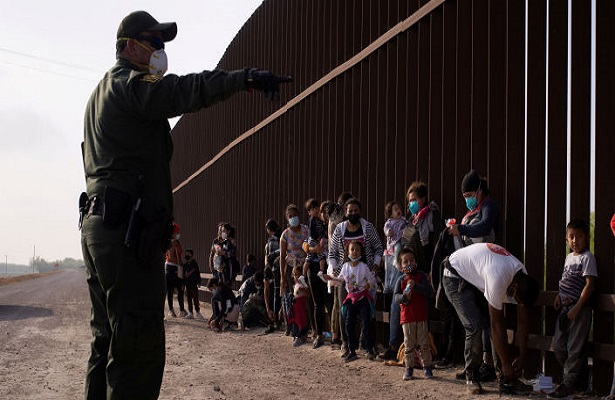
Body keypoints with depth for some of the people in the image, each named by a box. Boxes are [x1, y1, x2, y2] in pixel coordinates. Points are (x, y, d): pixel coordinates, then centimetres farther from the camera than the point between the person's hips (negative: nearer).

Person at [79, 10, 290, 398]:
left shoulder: (104, 93, 26)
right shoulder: (128, 83, -6)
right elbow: (184, 90, -25)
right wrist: (246, 77, -37)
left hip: (97, 224, 11)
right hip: (129, 231, -11)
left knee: (108, 342, 15)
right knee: (139, 345, -14)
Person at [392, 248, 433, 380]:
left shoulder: (421, 276, 1)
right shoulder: (401, 280, 4)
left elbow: (428, 291, -10)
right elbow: (395, 297, -4)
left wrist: (415, 286, -24)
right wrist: (404, 296, -26)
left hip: (421, 317, -1)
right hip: (407, 317, 1)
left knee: (423, 344, 4)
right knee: (409, 344, 6)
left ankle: (427, 367, 13)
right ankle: (409, 368, 15)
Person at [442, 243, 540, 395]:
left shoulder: (524, 279, -15)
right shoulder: (498, 278, -40)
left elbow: (522, 321, -5)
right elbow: (496, 326, -32)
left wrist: (522, 356, -5)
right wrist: (506, 364, -25)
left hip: (476, 278, 8)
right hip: (456, 276, -7)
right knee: (475, 326, -20)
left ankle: (508, 380, 0)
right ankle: (472, 378, -3)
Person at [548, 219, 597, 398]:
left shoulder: (587, 257, -10)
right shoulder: (569, 257, 14)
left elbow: (590, 284, -16)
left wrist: (577, 307, -20)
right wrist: (559, 295, 7)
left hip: (579, 308, -8)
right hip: (566, 306, 8)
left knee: (574, 347, -3)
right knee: (558, 345, 10)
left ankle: (568, 384, 3)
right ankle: (575, 375, 25)